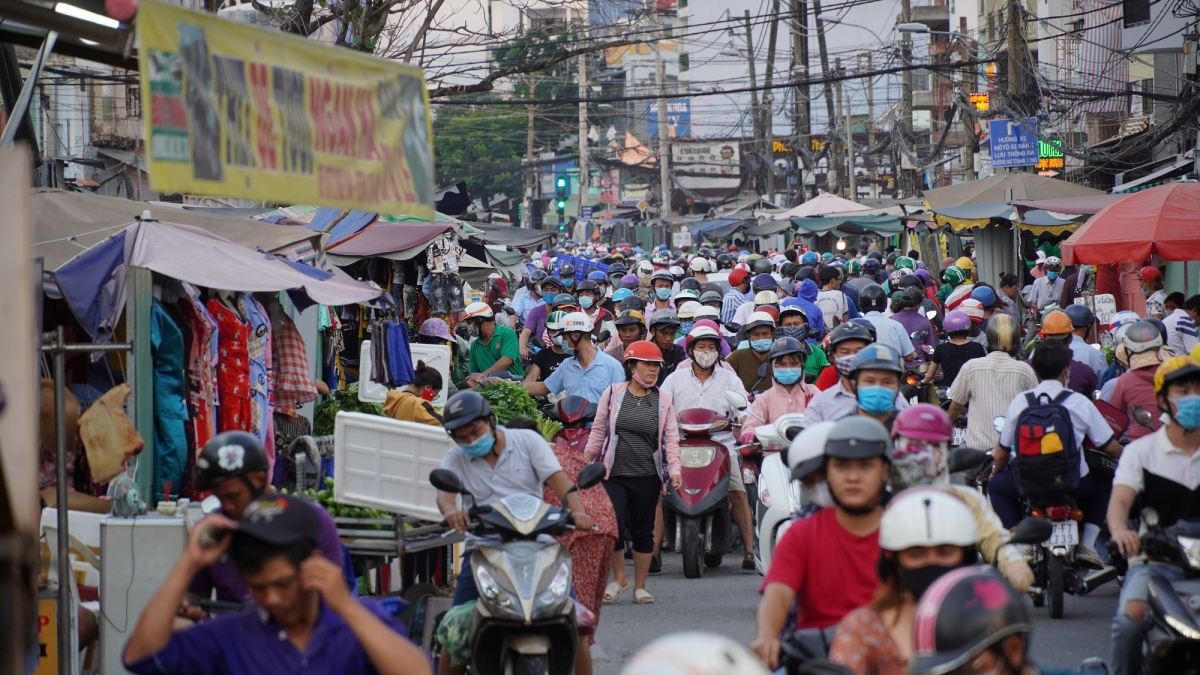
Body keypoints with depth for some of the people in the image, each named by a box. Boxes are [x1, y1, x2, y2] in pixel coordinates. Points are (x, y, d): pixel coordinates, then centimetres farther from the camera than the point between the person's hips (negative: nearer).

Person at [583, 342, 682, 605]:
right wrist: (586, 462, 9)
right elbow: (598, 431, 10)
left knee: (643, 532, 6)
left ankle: (640, 586, 18)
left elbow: (671, 438, 2)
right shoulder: (613, 394, 3)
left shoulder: (663, 401, 5)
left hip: (647, 476, 1)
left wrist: (674, 469, -11)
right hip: (614, 475, -1)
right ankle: (619, 578, 14)